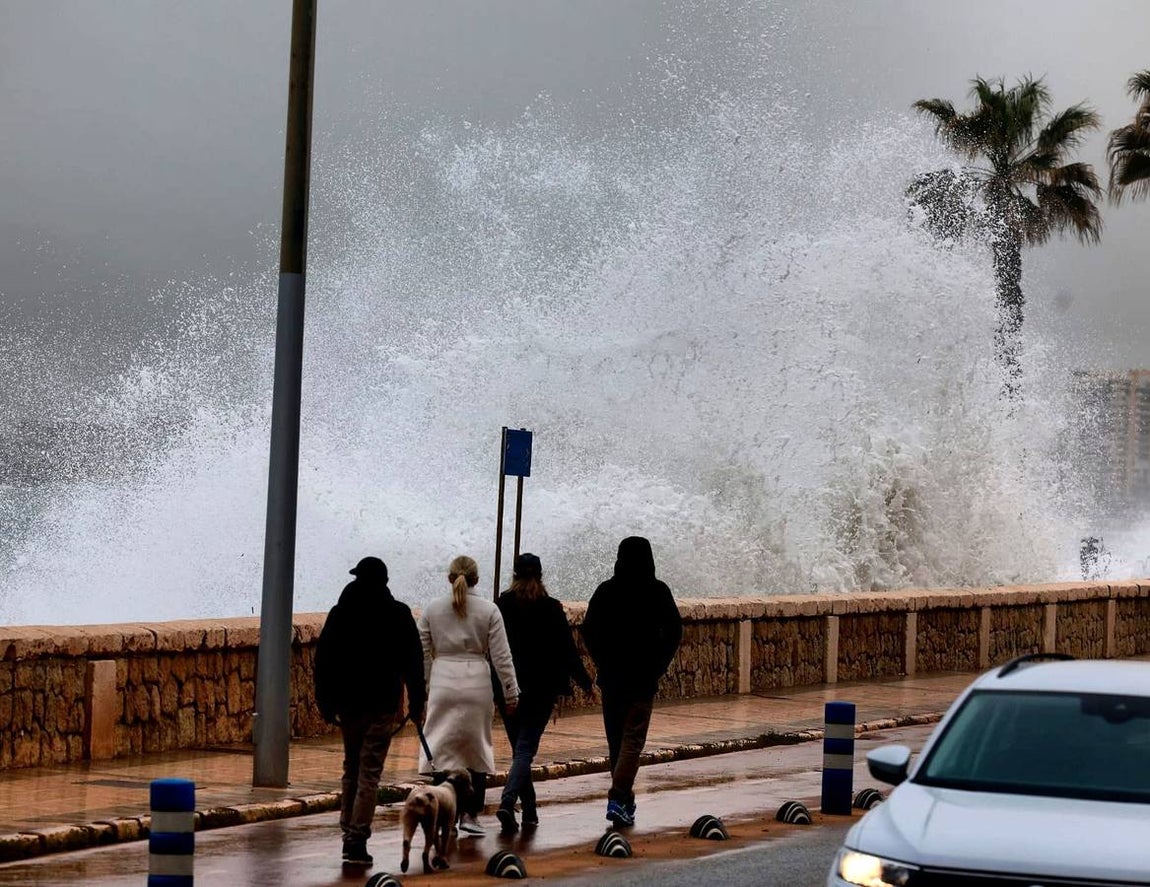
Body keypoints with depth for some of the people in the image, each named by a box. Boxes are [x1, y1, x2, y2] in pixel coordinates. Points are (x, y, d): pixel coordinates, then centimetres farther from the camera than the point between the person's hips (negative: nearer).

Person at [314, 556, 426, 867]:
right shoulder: (399, 615, -2)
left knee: (351, 768, 18)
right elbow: (413, 661, -3)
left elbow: (324, 660, 2)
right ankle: (357, 839, -11)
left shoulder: (340, 613, 2)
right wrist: (416, 702, 3)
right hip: (384, 704, -2)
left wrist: (326, 702, 7)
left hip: (349, 702, 2)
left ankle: (348, 834, 18)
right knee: (369, 773, -3)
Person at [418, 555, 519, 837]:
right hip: (477, 684, 0)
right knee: (477, 749, 11)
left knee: (442, 750, 2)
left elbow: (422, 654, 5)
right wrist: (511, 693, 4)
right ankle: (470, 814, 11)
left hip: (443, 682, 0)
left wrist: (422, 688, 14)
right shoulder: (489, 610, -1)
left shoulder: (432, 609, 3)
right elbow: (501, 656, -2)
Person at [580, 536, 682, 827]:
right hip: (643, 676, -2)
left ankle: (624, 799, 21)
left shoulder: (605, 591, 1)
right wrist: (659, 665, 3)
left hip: (611, 675, 2)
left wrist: (602, 663, 9)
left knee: (616, 739, 13)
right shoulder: (658, 592, -3)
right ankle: (618, 798, -18)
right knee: (633, 738, -3)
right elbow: (674, 632, -6)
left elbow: (588, 631, -1)